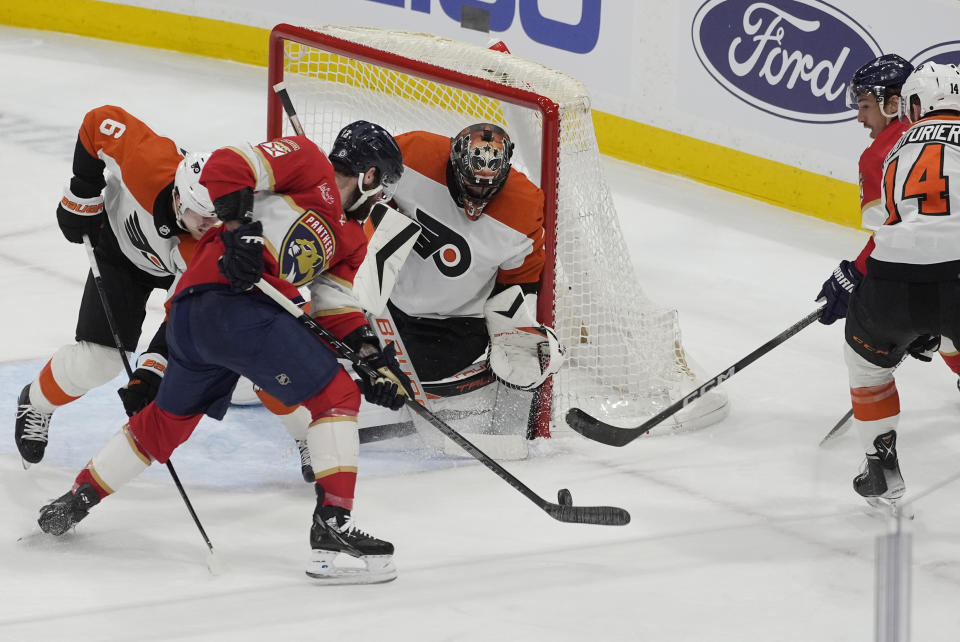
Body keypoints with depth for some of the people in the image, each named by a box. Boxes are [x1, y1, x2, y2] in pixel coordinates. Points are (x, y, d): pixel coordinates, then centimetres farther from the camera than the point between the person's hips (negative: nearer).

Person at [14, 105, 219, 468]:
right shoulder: (147, 162, -42)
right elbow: (100, 121, -23)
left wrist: (152, 373, -40)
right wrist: (83, 192, -21)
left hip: (184, 269, 1)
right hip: (122, 245, -1)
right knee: (98, 360, -12)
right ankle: (36, 403, 19)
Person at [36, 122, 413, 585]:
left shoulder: (351, 238, 25)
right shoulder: (307, 162, 2)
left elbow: (335, 307, 20)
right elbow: (225, 167, -9)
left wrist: (374, 358, 7)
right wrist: (241, 230, -20)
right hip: (231, 300, -10)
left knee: (168, 420, 27)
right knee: (336, 395, -9)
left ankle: (76, 499, 40)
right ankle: (332, 528, -16)